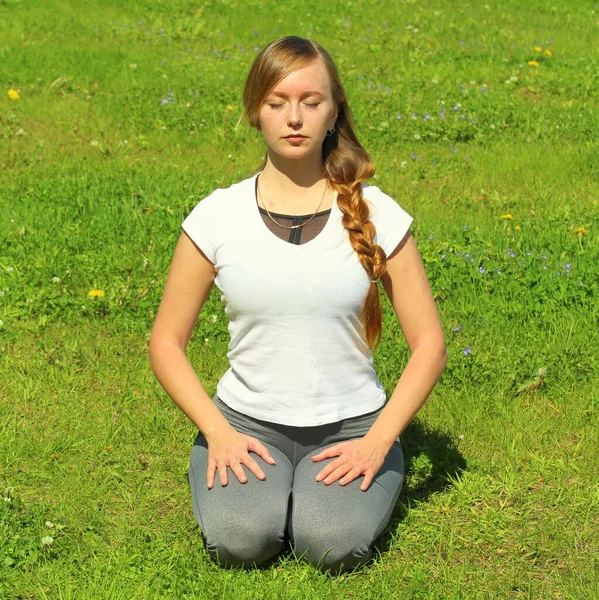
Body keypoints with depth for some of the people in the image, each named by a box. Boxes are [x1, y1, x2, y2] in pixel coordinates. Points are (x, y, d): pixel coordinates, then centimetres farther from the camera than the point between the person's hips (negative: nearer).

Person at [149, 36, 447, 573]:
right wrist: (219, 432, -12)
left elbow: (429, 344, -2)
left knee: (334, 543, -27)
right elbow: (167, 342, 1)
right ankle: (254, 483, 8)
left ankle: (329, 486, 7)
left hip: (351, 422, 0)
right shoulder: (217, 218, -4)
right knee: (238, 539, -27)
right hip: (248, 419, 1)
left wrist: (378, 440, -14)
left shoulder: (377, 216, -5)